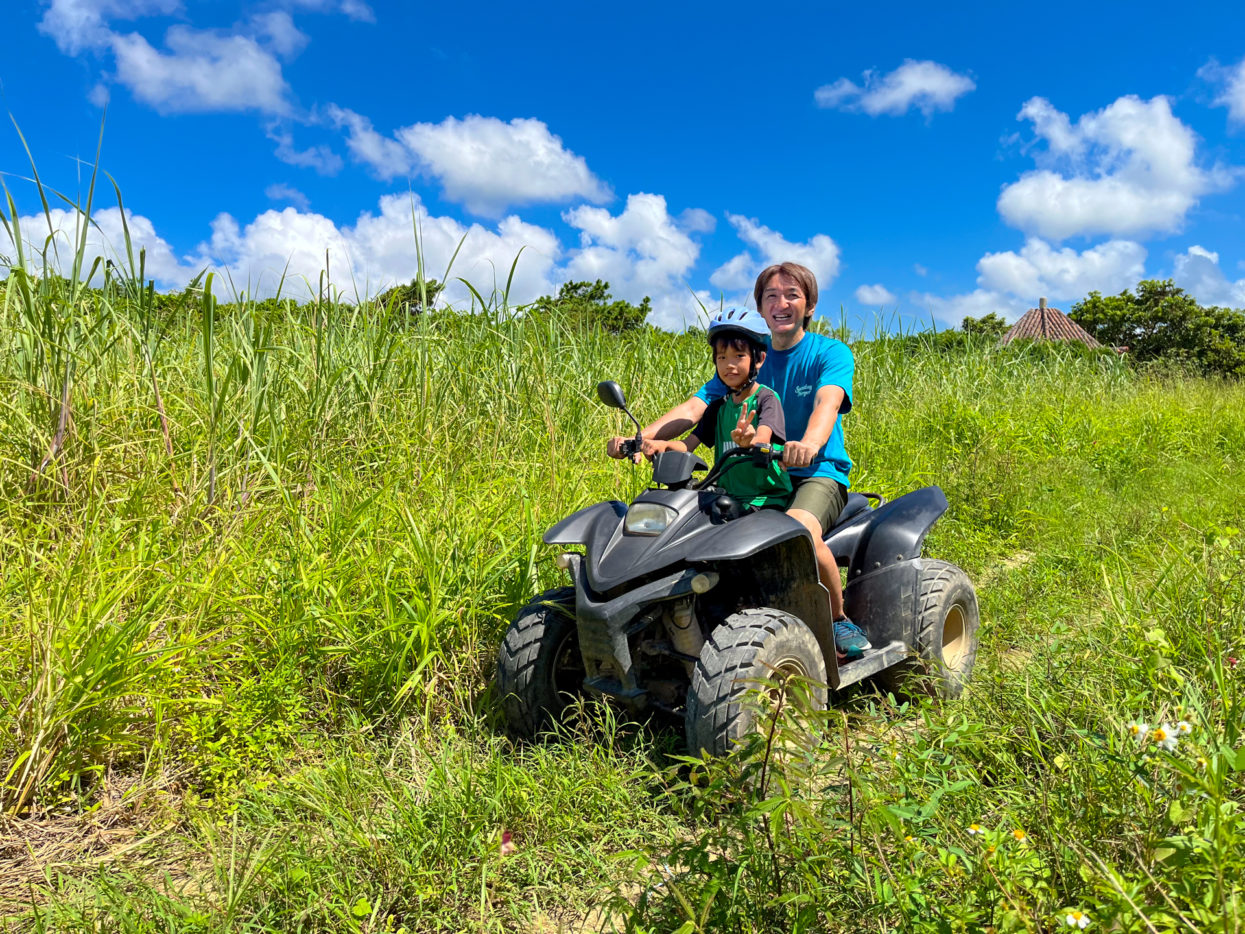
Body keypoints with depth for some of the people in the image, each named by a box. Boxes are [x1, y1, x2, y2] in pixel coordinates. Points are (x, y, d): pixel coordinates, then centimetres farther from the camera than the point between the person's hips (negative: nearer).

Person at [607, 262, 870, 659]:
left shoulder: (831, 353, 0)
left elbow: (827, 402, -22)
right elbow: (695, 406, -1)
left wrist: (808, 443, -46)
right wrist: (639, 437, -18)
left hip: (819, 473, -4)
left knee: (799, 527, -37)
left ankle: (840, 620, -11)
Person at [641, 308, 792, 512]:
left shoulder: (767, 398, -2)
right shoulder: (718, 406, 15)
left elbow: (763, 440, -21)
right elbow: (688, 444, 5)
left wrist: (749, 441, -46)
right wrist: (663, 444, -17)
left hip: (765, 500, -5)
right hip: (726, 499, 5)